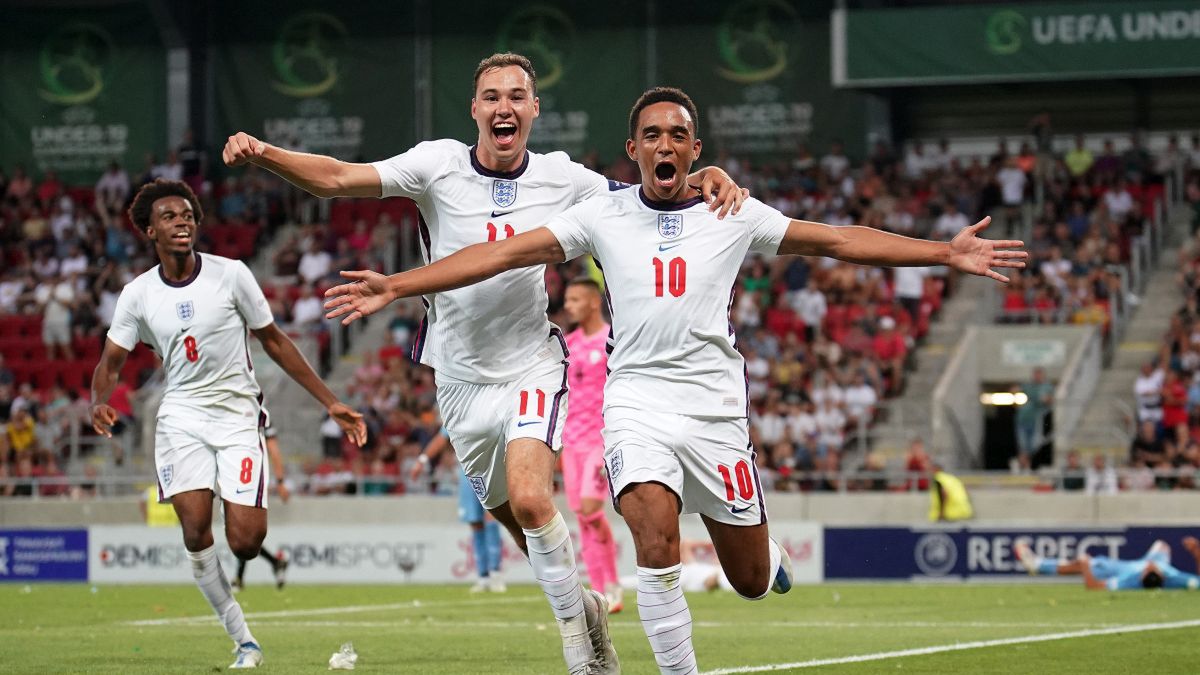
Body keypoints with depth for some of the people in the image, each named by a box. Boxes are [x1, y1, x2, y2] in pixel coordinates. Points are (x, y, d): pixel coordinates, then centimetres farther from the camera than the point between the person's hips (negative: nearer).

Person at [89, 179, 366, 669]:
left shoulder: (230, 275, -4)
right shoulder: (138, 294, 1)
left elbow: (274, 341, 5)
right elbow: (110, 362, 7)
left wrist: (331, 403, 4)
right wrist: (100, 403, -17)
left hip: (238, 414, -1)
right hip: (182, 417, 1)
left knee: (245, 542, -14)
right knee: (195, 531, -18)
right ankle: (242, 639, -5)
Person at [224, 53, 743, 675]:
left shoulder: (561, 178, -6)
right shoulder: (438, 165, -11)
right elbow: (335, 178, -20)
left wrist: (708, 175, -16)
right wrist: (261, 154, -36)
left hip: (533, 369, -1)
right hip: (463, 382, 2)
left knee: (529, 500, -24)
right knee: (516, 518, 10)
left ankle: (573, 621, -6)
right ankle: (581, 605, 34)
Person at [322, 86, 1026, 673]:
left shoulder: (735, 216, 4)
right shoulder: (604, 215, 3)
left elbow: (840, 240, 8)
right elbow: (503, 254, -2)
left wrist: (946, 252, 2)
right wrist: (396, 286, -10)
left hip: (716, 406, 1)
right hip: (637, 402, -1)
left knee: (752, 580, 7)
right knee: (657, 545, -25)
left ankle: (768, 549, 44)